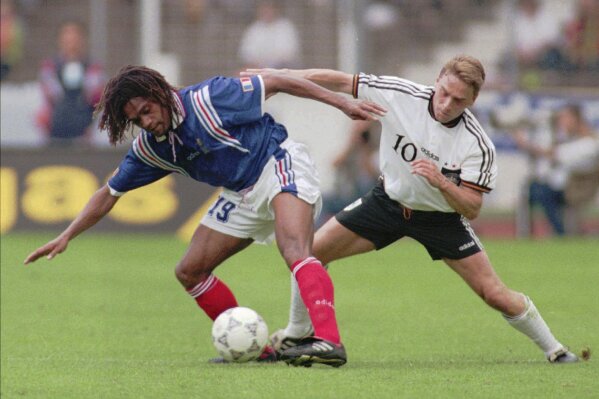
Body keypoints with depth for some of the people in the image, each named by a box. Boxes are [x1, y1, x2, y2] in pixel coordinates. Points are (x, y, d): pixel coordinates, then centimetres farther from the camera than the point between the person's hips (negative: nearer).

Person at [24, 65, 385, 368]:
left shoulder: (208, 99, -21)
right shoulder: (150, 148, -1)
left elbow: (275, 83, -13)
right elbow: (109, 195, 10)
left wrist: (343, 102, -12)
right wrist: (66, 238, 2)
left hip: (279, 165, -8)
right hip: (243, 195, 8)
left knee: (294, 249, -34)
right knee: (189, 273, 4)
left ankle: (330, 342, -48)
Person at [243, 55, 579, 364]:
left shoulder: (478, 145, -26)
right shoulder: (399, 94, -22)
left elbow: (471, 209, -22)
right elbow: (340, 81, -13)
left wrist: (441, 182, -41)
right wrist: (278, 76, -13)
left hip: (441, 217, -2)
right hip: (389, 200, 3)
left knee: (495, 294, -10)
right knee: (312, 252, -5)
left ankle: (553, 349, 12)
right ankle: (296, 335, 17)